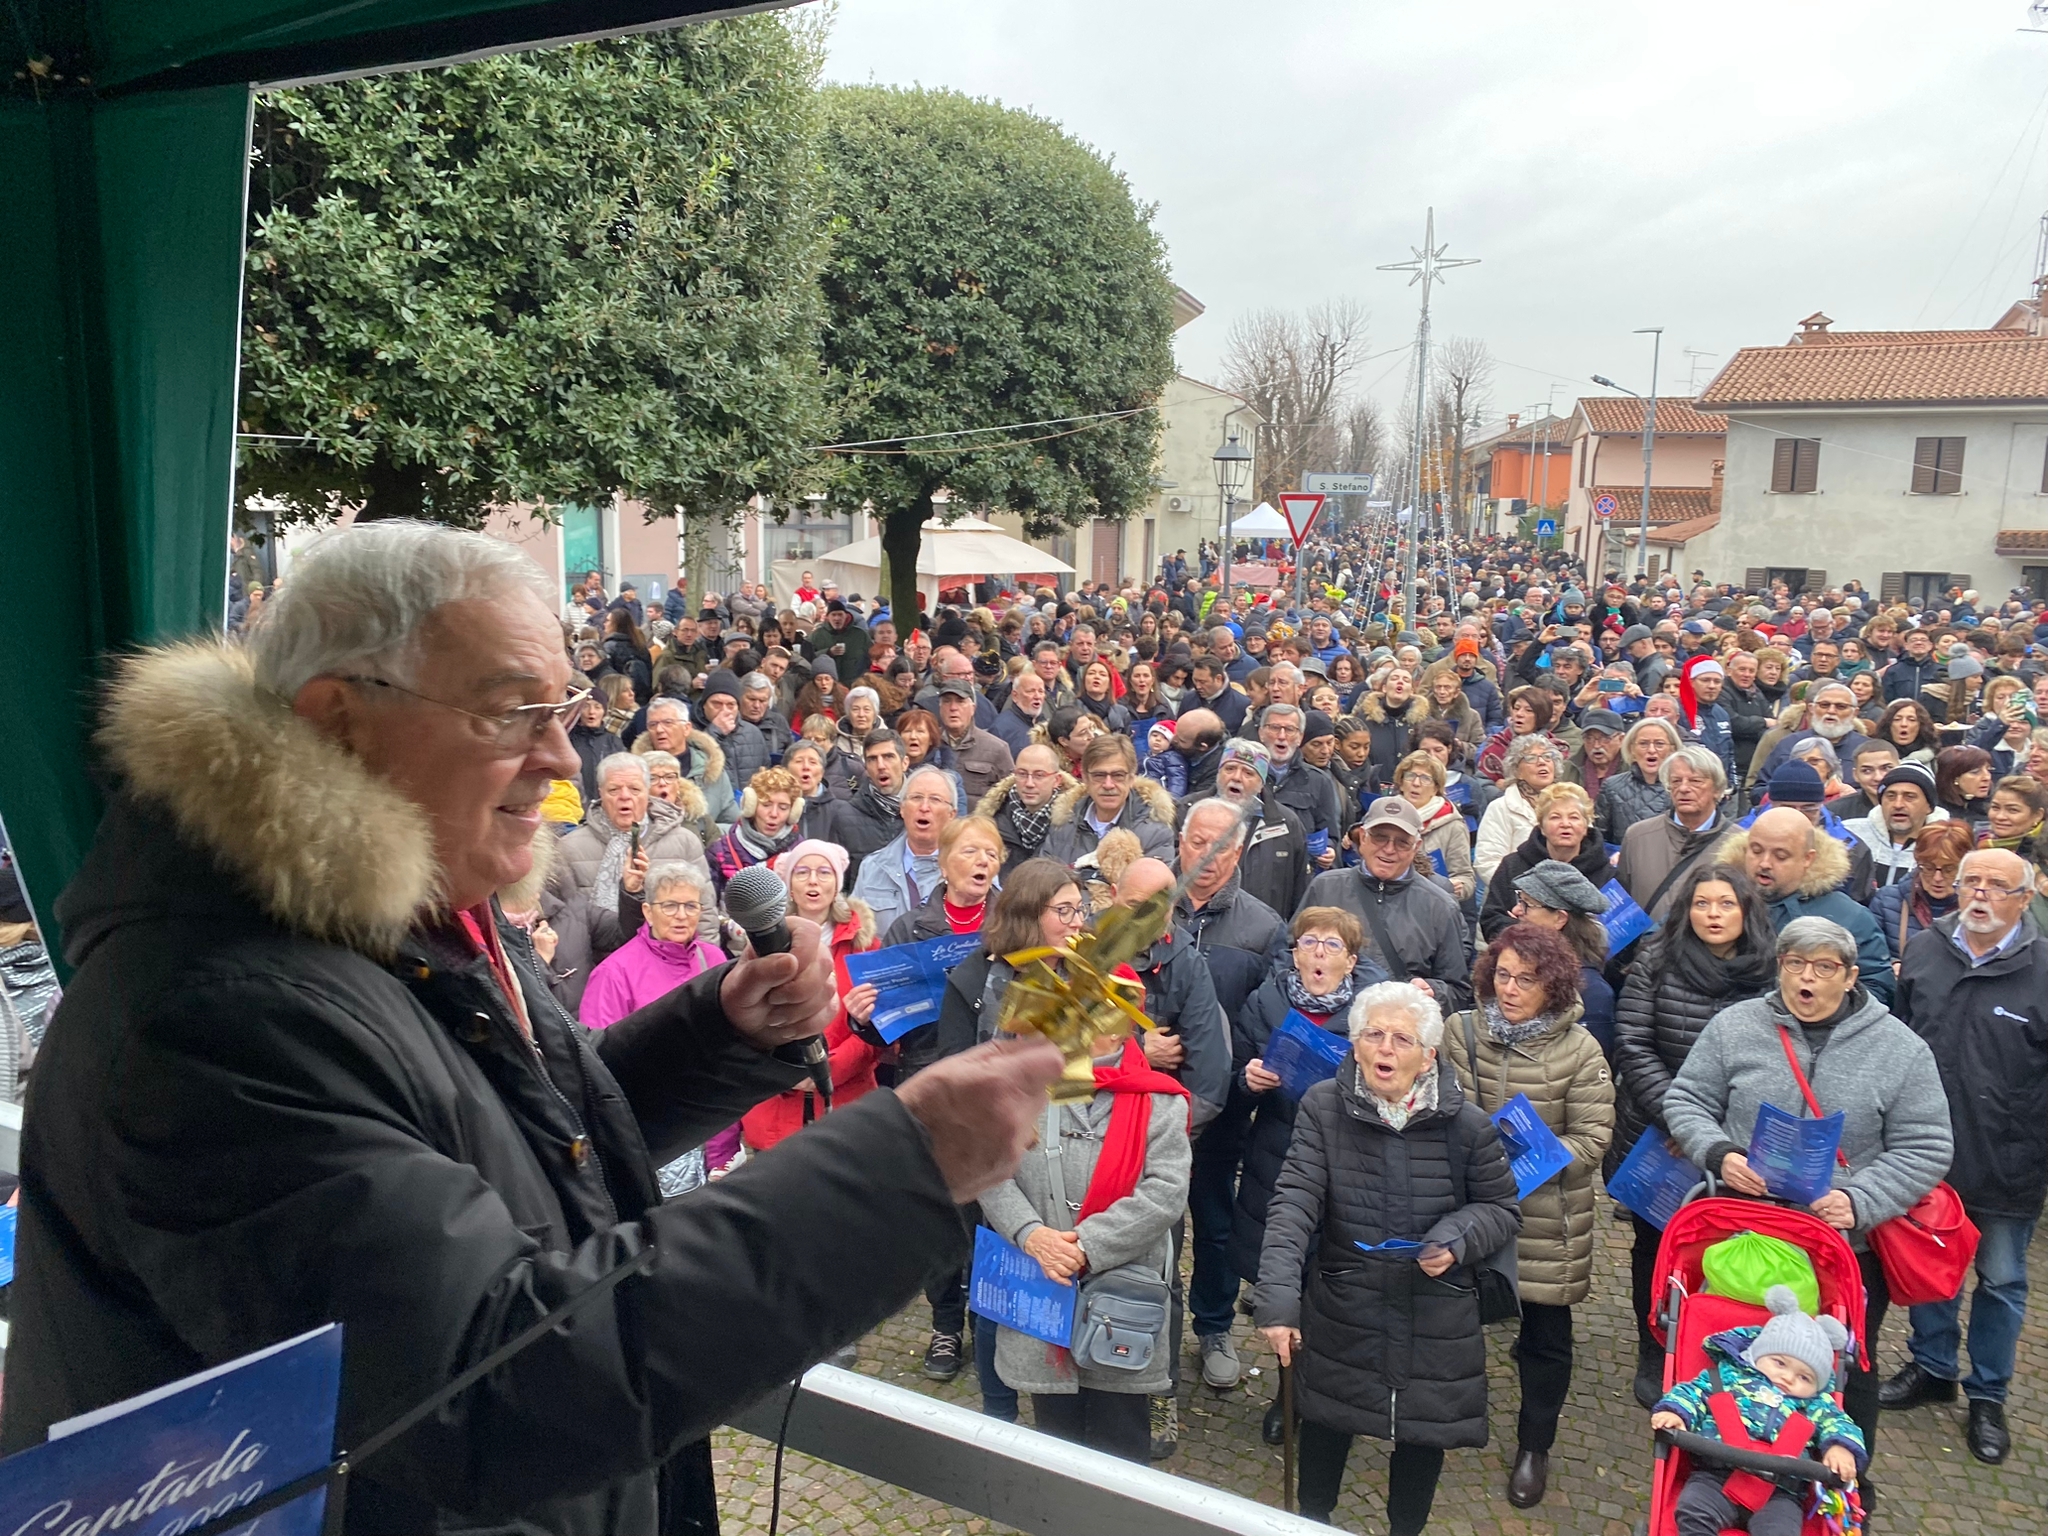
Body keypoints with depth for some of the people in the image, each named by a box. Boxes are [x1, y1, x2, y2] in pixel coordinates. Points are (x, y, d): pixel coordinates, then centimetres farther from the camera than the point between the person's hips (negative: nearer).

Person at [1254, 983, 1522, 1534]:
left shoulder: (1467, 1124, -10)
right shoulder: (1323, 1106, -12)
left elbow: (1502, 1209, 3)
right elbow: (1294, 1201, -18)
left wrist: (1457, 1240, -19)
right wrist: (1277, 1296, -28)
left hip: (1435, 1320, 0)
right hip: (1341, 1312, 0)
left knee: (1424, 1432, 14)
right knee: (1326, 1422, 16)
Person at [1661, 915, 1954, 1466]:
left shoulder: (1900, 1049, -6)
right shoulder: (1734, 1027, -4)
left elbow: (1924, 1148, -6)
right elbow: (1686, 1101, 3)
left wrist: (1860, 1203, -19)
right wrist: (1718, 1153, -16)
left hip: (1851, 1247, -1)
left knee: (1846, 1374, 16)